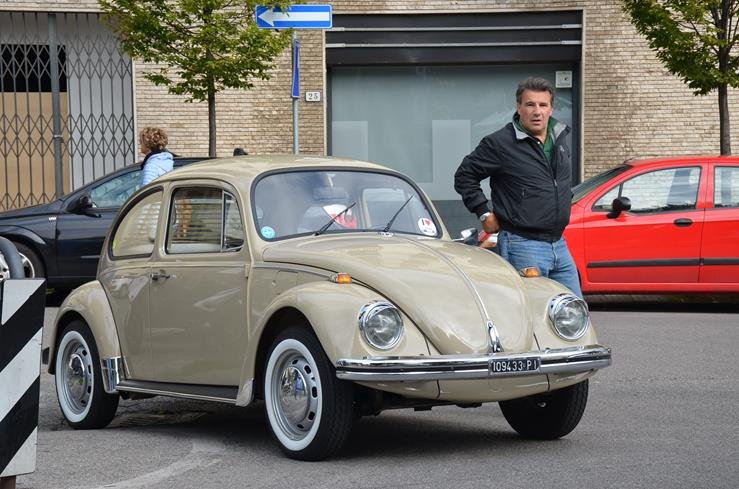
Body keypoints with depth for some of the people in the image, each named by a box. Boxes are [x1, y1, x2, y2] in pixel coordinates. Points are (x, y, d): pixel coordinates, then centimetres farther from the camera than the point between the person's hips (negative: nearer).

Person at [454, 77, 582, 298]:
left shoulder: (560, 138, 12)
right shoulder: (499, 143, -9)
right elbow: (464, 176, -1)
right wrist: (484, 213, -3)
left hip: (559, 244, 7)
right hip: (523, 247, -7)